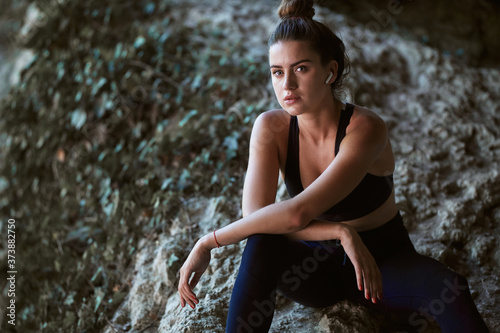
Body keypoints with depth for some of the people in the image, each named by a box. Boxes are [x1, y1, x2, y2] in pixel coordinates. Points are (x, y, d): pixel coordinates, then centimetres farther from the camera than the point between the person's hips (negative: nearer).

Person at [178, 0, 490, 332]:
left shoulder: (366, 129, -25)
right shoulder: (271, 127, -13)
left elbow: (297, 213, -33)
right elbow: (254, 213, -24)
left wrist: (209, 242, -27)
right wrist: (340, 232, -33)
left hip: (382, 263, -1)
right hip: (317, 267, 2)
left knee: (449, 289, -32)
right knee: (262, 246, -31)